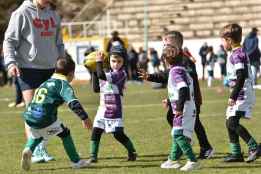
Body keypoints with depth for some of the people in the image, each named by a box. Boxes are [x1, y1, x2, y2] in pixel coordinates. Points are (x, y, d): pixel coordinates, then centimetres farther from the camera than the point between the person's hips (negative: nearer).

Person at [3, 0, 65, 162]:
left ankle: (42, 148, 13)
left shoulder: (53, 14, 12)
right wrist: (11, 62, -17)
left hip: (50, 69, 6)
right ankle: (34, 151, -7)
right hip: (28, 68, -6)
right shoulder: (22, 13, -7)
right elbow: (9, 41, -6)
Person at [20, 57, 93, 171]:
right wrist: (84, 117, -13)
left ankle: (28, 149, 8)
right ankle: (76, 161, 19)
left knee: (36, 135, 35)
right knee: (65, 133, 15)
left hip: (29, 117, 6)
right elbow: (72, 102, -15)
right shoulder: (63, 85, -1)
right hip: (45, 119, -6)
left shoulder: (46, 82, 23)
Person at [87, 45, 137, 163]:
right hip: (102, 109, 7)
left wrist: (99, 62, -14)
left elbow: (102, 76, -25)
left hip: (114, 110, -7)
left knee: (118, 134, -3)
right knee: (95, 131, 1)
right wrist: (94, 73, 6)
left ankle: (132, 152, 16)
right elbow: (96, 88, 13)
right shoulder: (109, 74, 13)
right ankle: (93, 156, 6)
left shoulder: (121, 74, -14)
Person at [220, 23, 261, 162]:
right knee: (230, 123, 12)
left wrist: (233, 96, -24)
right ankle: (236, 153, 17)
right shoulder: (238, 53, 16)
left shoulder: (237, 54, -16)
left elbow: (241, 76, -24)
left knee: (233, 122, -17)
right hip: (239, 95, 11)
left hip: (242, 95, -11)